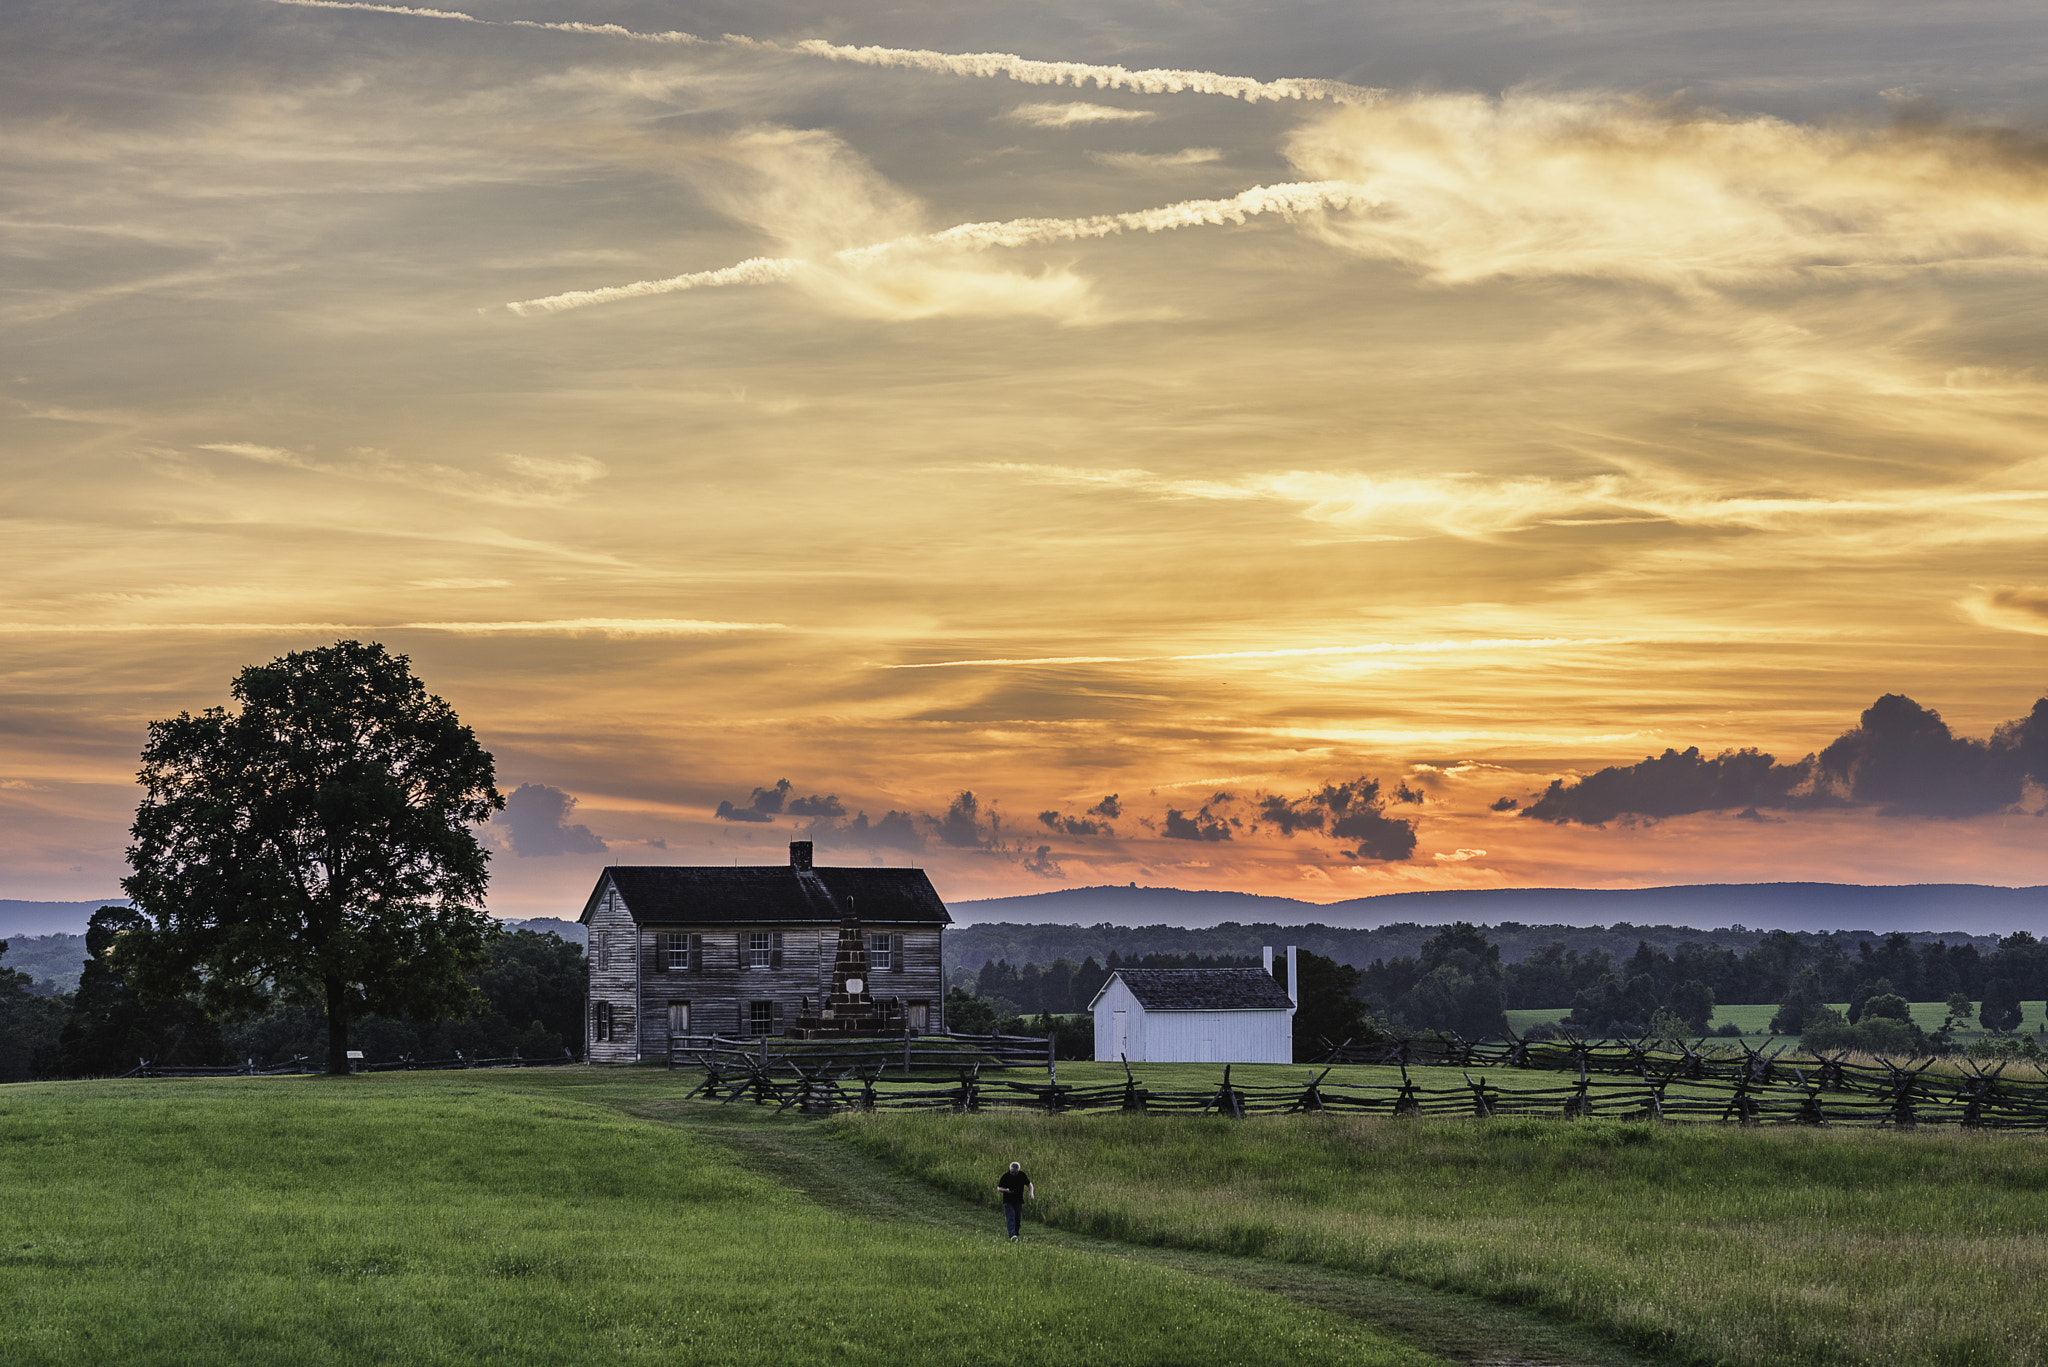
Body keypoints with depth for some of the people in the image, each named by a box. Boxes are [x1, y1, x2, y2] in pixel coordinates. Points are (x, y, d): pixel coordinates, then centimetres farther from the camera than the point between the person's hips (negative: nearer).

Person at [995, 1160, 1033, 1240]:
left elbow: (1029, 1184, 10)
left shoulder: (1022, 1175, -1)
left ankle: (1016, 1233, 23)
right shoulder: (1005, 1176, -9)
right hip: (1008, 1201, -3)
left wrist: (1031, 1192, -10)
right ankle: (1012, 1235, -29)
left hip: (1018, 1201, 3)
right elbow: (998, 1188, -2)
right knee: (1010, 1218, -17)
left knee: (1018, 1219, 5)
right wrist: (1006, 1190, -23)